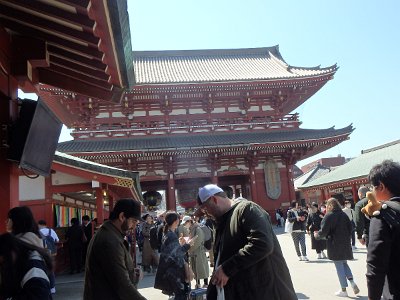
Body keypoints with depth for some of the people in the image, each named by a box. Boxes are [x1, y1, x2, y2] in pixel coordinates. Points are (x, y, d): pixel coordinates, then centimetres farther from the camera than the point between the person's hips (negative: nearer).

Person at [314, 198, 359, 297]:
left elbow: (324, 231, -15)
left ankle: (343, 290, 9)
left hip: (334, 245, -6)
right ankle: (352, 282, 6)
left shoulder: (329, 216, -13)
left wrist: (317, 235, 4)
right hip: (345, 243, 6)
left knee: (339, 266, 2)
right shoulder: (343, 215, 5)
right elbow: (350, 228, 8)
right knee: (344, 263, 22)